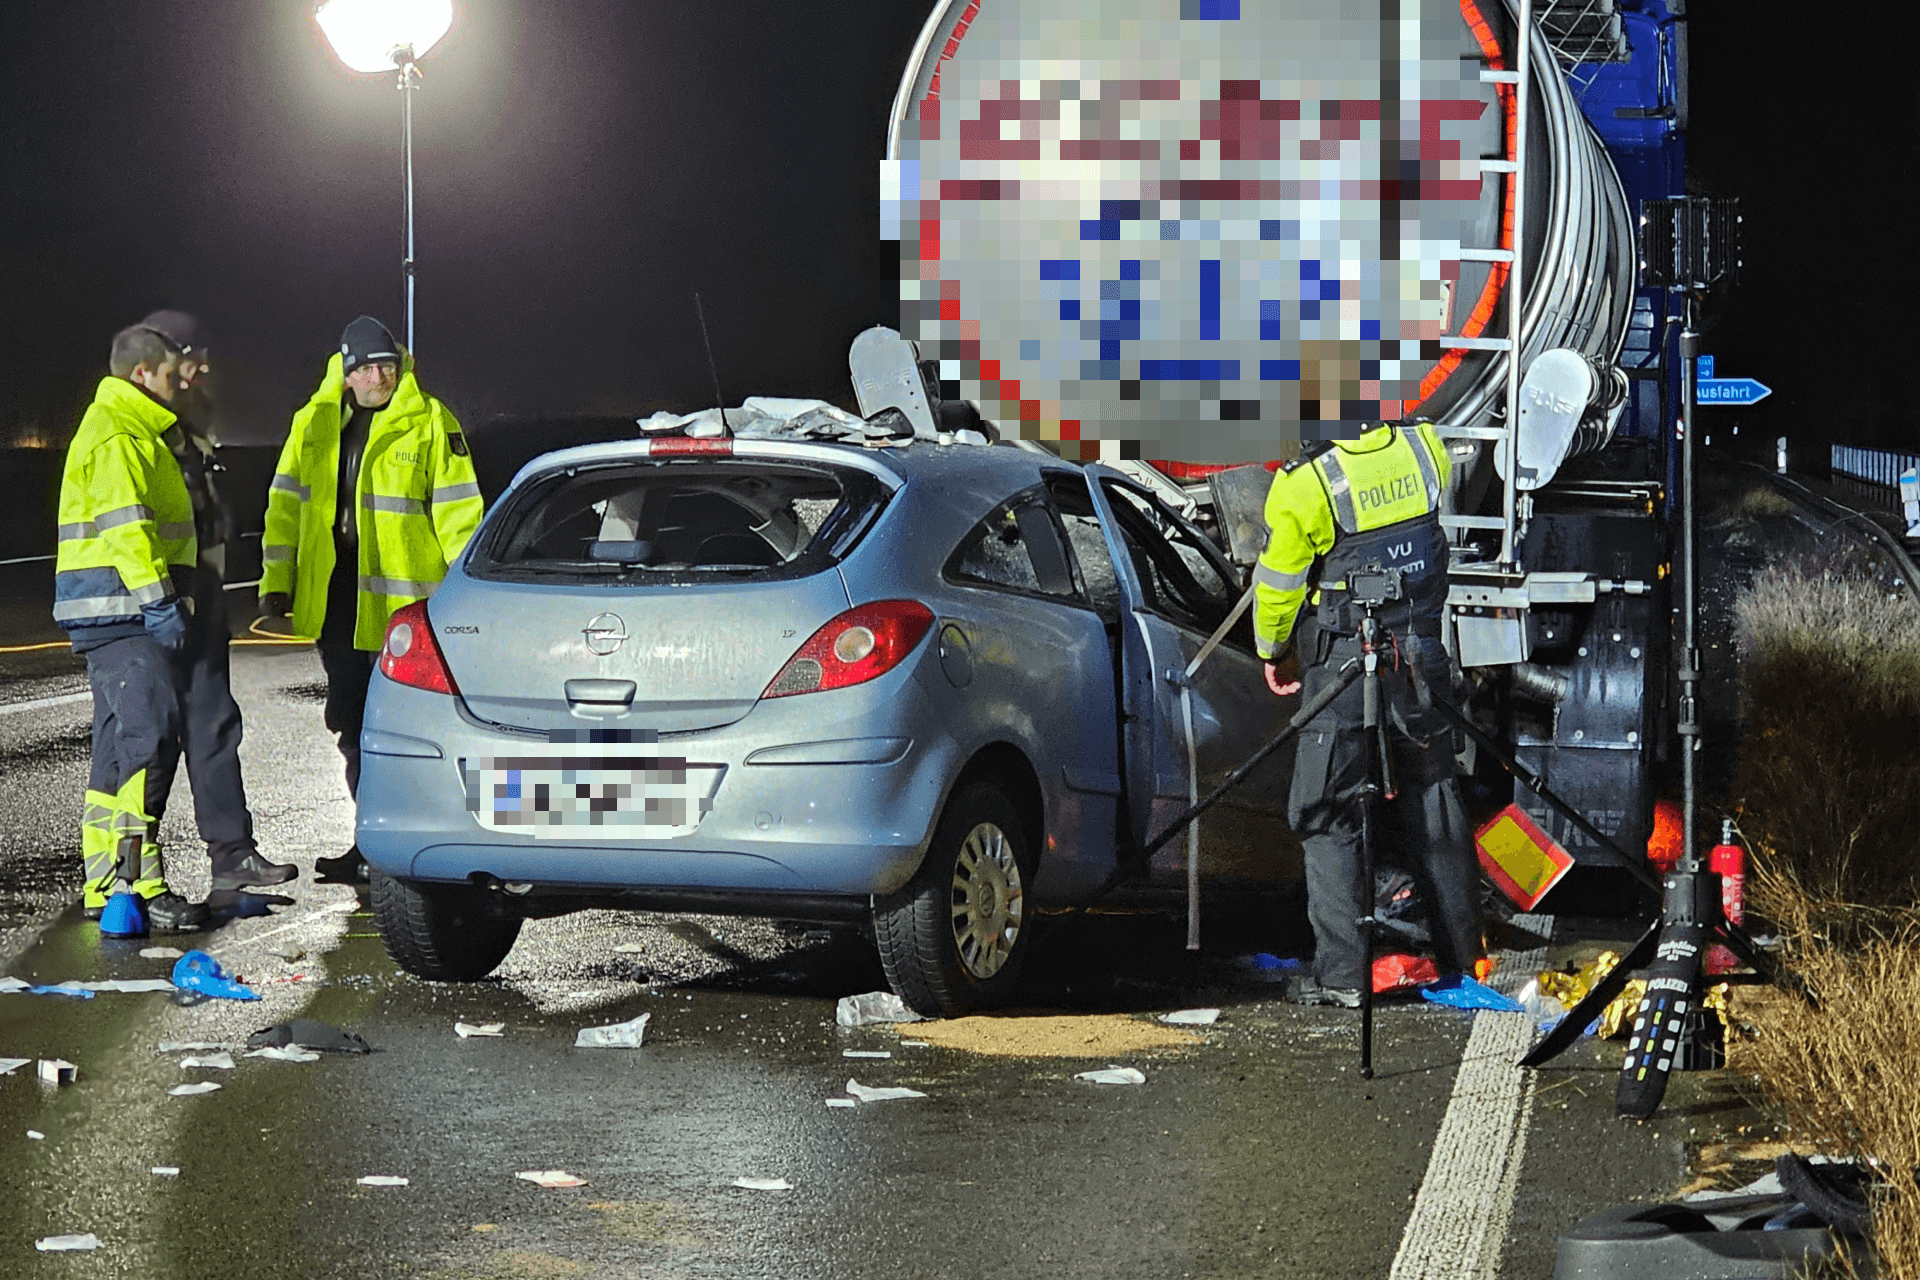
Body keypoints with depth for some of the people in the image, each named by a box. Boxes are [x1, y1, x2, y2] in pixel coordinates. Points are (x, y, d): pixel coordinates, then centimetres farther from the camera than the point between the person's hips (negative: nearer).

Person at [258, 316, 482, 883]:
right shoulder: (314, 422, 10)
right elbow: (287, 503, 13)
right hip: (334, 591, 5)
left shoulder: (429, 423, -3)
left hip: (402, 593, -5)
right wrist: (276, 582, 8)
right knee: (351, 721, 9)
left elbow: (457, 511, -3)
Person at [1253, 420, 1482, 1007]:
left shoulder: (1304, 483, -17)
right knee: (1433, 809, 15)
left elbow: (1278, 585, -6)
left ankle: (1341, 972, 0)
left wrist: (1271, 651, 11)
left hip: (1342, 668, -5)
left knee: (1329, 817, 4)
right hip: (1423, 665, 5)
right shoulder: (1427, 449, -3)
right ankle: (1464, 956, 22)